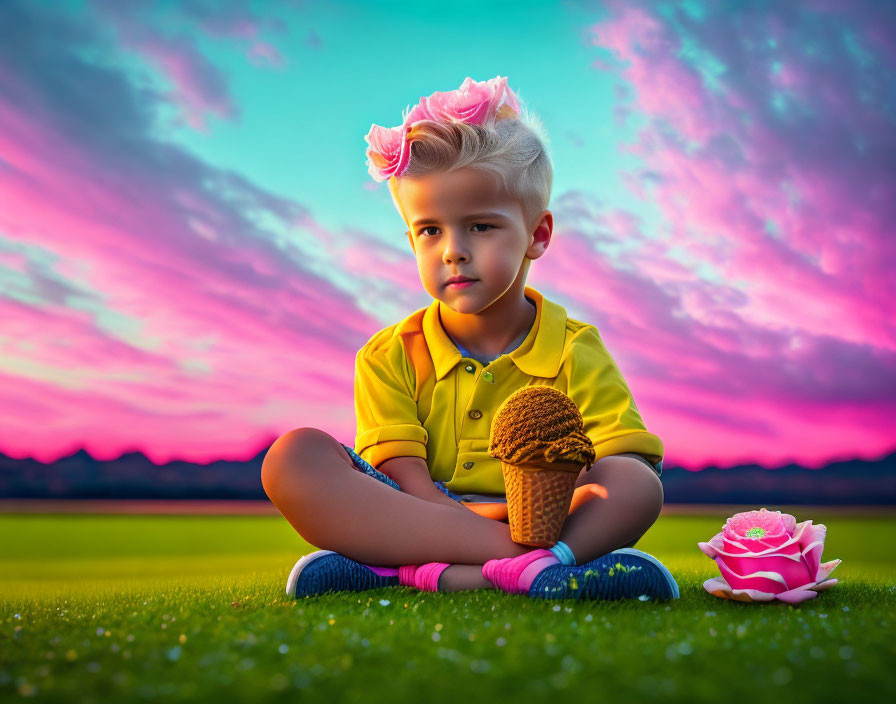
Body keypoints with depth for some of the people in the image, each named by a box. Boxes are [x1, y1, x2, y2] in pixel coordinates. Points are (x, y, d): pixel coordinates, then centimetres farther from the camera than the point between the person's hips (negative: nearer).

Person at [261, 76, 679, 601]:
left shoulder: (576, 352, 4)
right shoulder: (390, 357, 5)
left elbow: (633, 471, -4)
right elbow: (404, 476, -7)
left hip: (544, 526, 0)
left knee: (638, 483, -25)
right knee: (295, 456, -21)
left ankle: (420, 573, -38)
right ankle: (525, 566, -36)